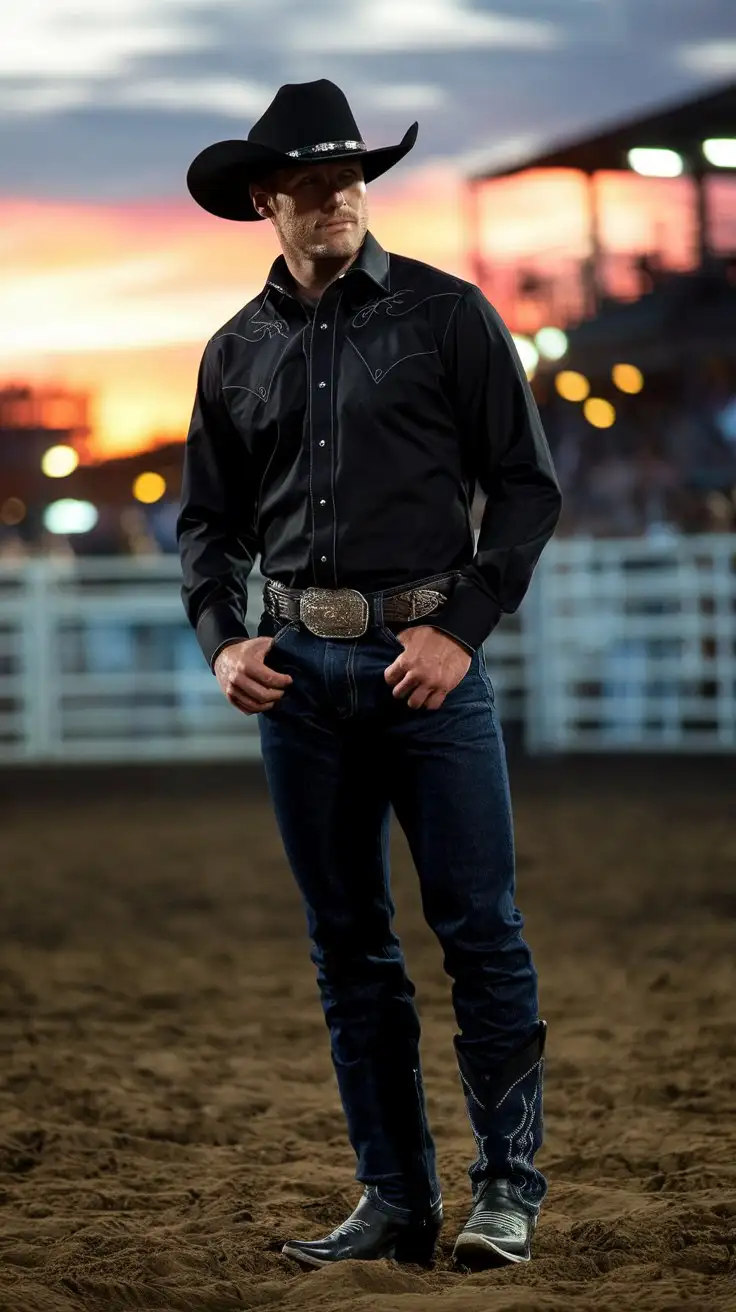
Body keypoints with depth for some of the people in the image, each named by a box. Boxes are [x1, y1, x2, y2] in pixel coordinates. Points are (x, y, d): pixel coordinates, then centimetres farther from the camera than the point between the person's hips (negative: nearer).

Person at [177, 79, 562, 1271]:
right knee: (347, 944, 7)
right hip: (298, 666, 4)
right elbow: (208, 518, 17)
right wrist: (222, 640, 0)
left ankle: (509, 1186, 4)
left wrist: (463, 629, -10)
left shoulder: (446, 314, 0)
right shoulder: (237, 352, 11)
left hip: (428, 651, -4)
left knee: (479, 926, -5)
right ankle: (395, 1199, 14)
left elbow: (526, 486, -1)